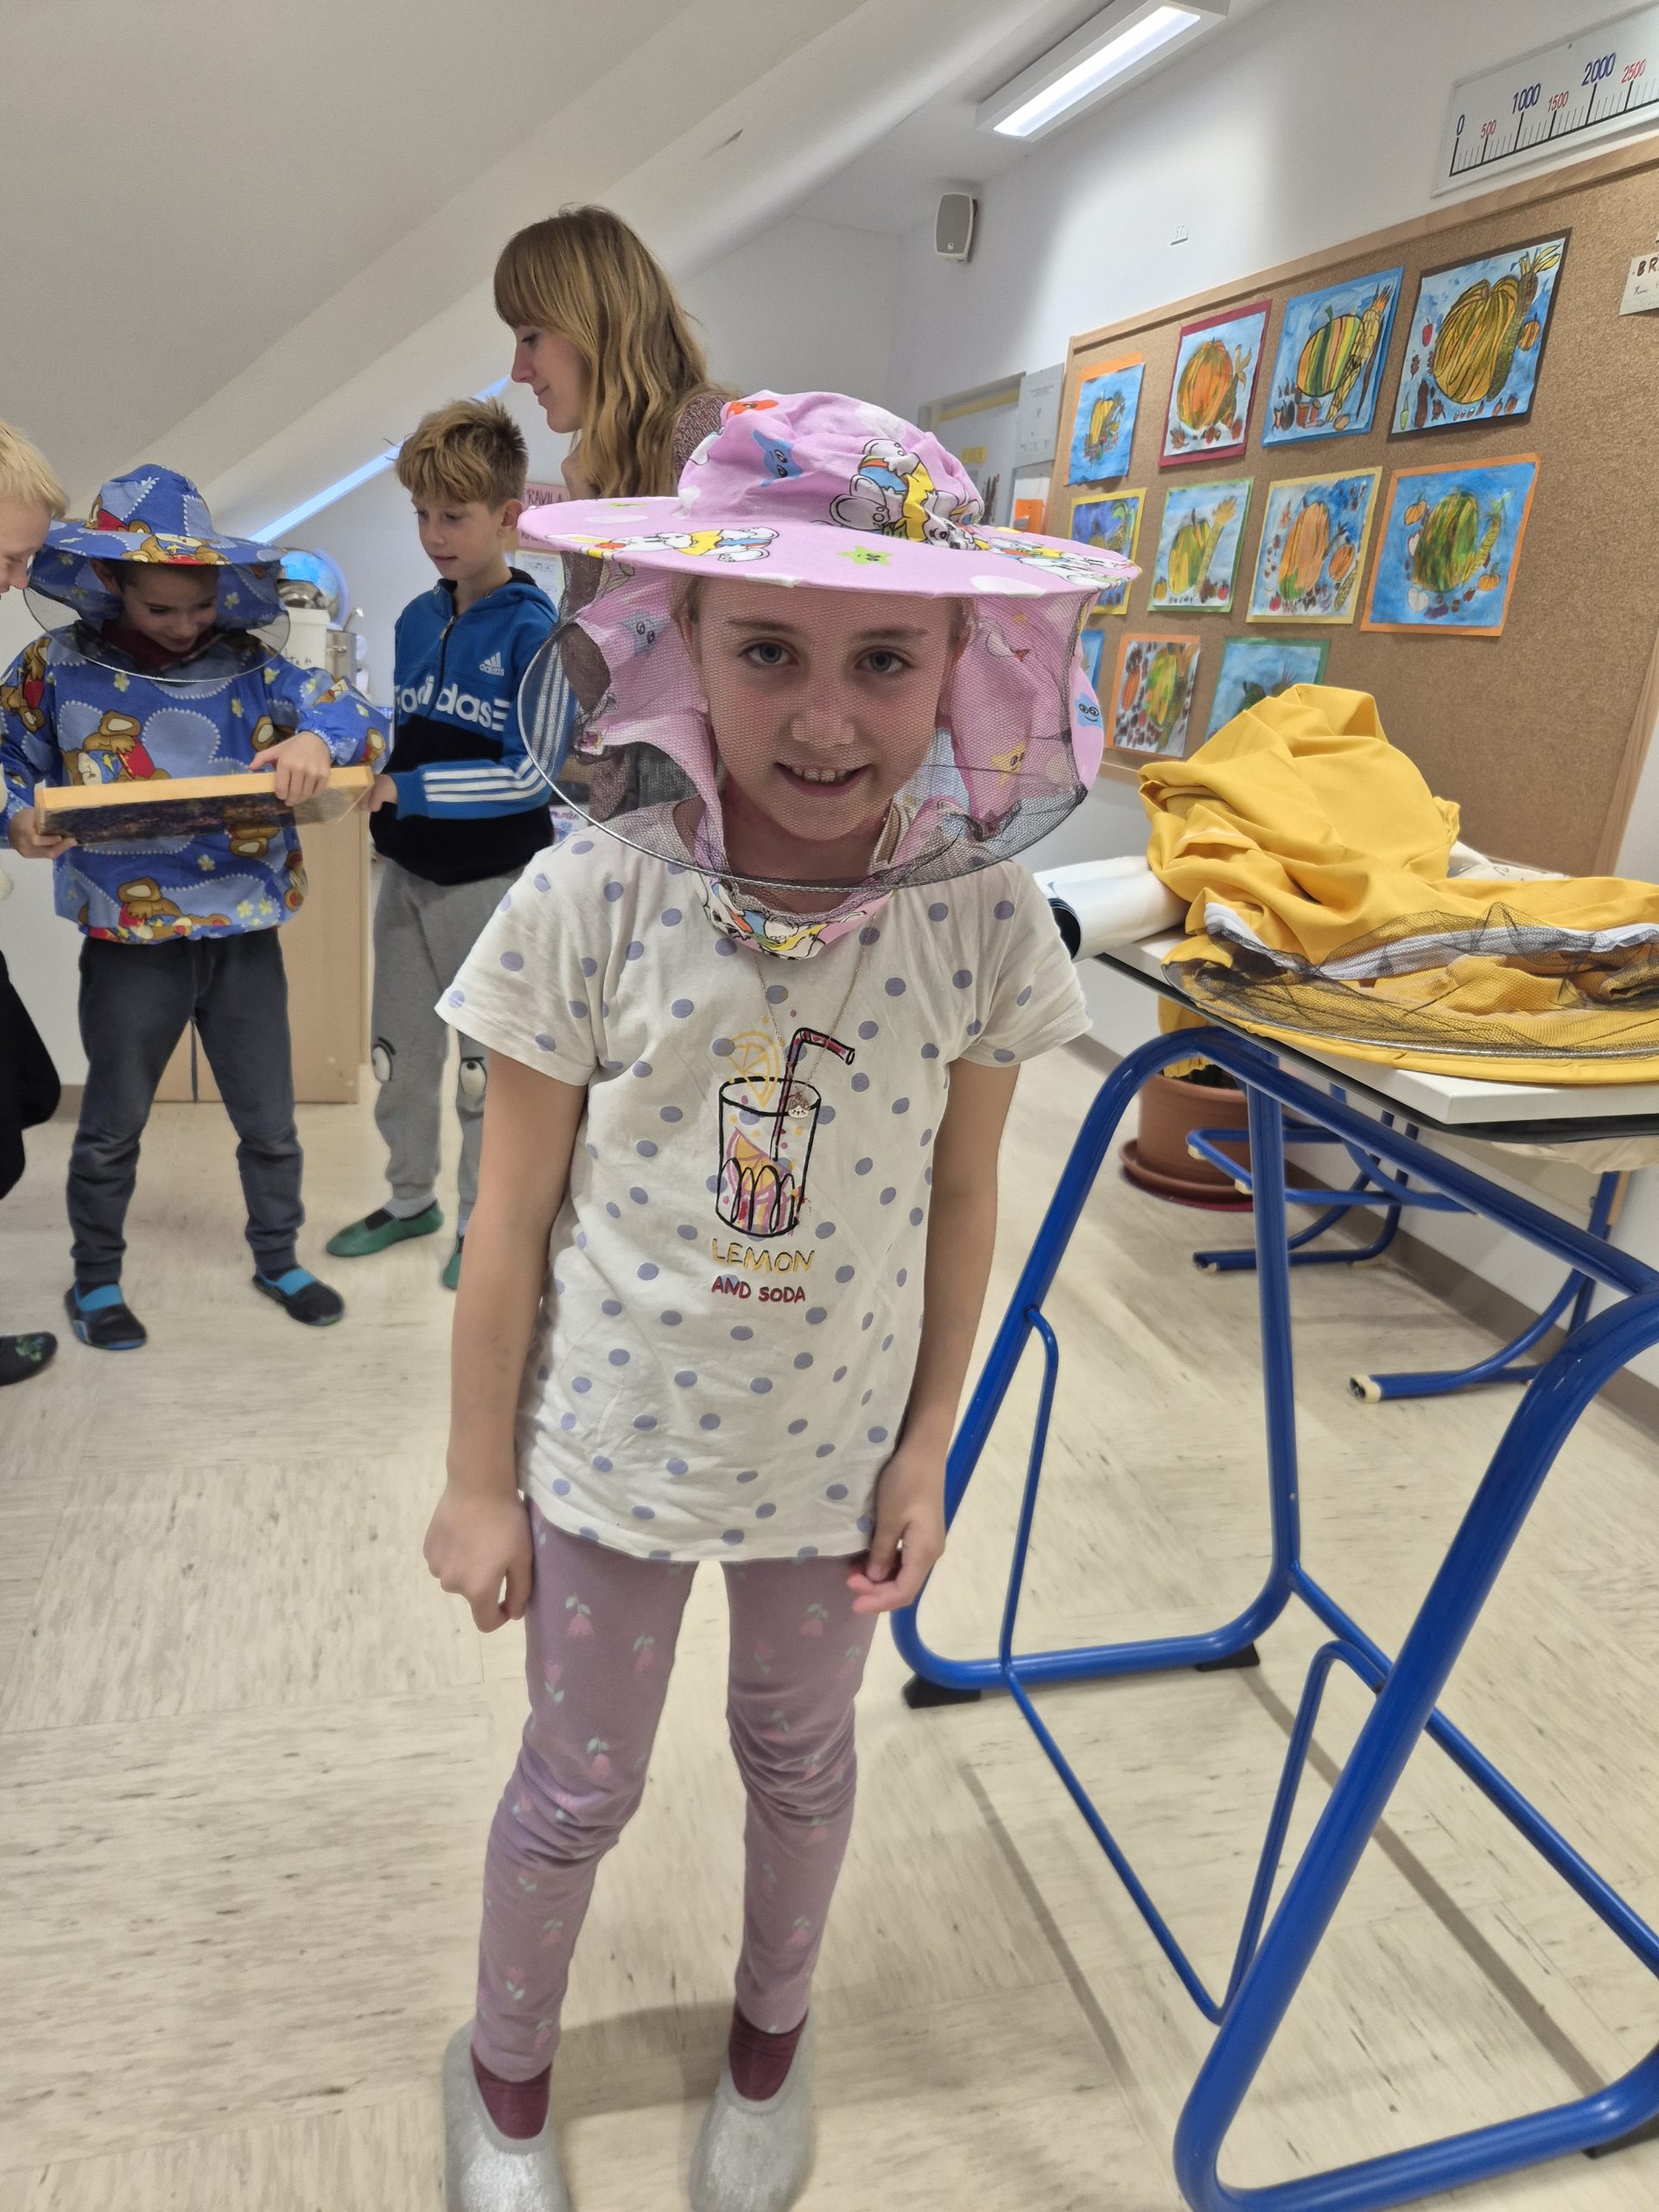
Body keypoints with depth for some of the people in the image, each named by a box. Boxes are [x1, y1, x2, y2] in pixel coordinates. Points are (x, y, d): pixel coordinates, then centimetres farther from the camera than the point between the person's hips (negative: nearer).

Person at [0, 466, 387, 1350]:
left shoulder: (248, 664, -1)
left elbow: (356, 715, -4)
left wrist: (318, 738, -26)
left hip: (245, 932, 2)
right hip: (131, 939, -1)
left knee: (269, 1119, 14)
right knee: (113, 1123, 15)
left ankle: (278, 1259, 36)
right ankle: (95, 1279, 35)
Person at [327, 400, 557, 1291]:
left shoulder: (531, 629, -13)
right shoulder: (416, 618, 6)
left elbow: (527, 775, -20)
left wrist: (404, 791, -22)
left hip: (492, 879, -6)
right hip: (407, 870, 7)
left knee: (487, 1065, 8)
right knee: (398, 1051, 16)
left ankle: (484, 1219, 26)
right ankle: (410, 1199, 36)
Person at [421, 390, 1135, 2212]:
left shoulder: (982, 918, -16)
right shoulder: (589, 903, -21)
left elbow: (960, 1201, -4)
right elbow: (512, 1217, -12)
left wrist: (927, 1450, 1)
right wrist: (478, 1480, -4)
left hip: (835, 1446, 2)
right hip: (611, 1441, -1)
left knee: (801, 1757, 26)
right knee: (579, 1786, 20)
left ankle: (770, 2038, 58)